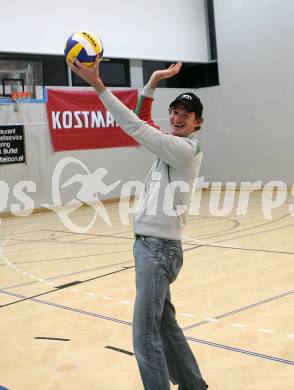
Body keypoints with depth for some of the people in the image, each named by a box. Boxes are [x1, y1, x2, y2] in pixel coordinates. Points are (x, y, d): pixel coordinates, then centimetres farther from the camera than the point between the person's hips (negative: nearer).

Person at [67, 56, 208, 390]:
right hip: (150, 246, 10)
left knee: (146, 335, -10)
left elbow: (136, 127, -20)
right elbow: (142, 118, 22)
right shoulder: (173, 143, 12)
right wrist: (153, 82, 8)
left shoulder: (185, 148, -14)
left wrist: (97, 84, -21)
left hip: (159, 248, -10)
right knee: (165, 323, 18)